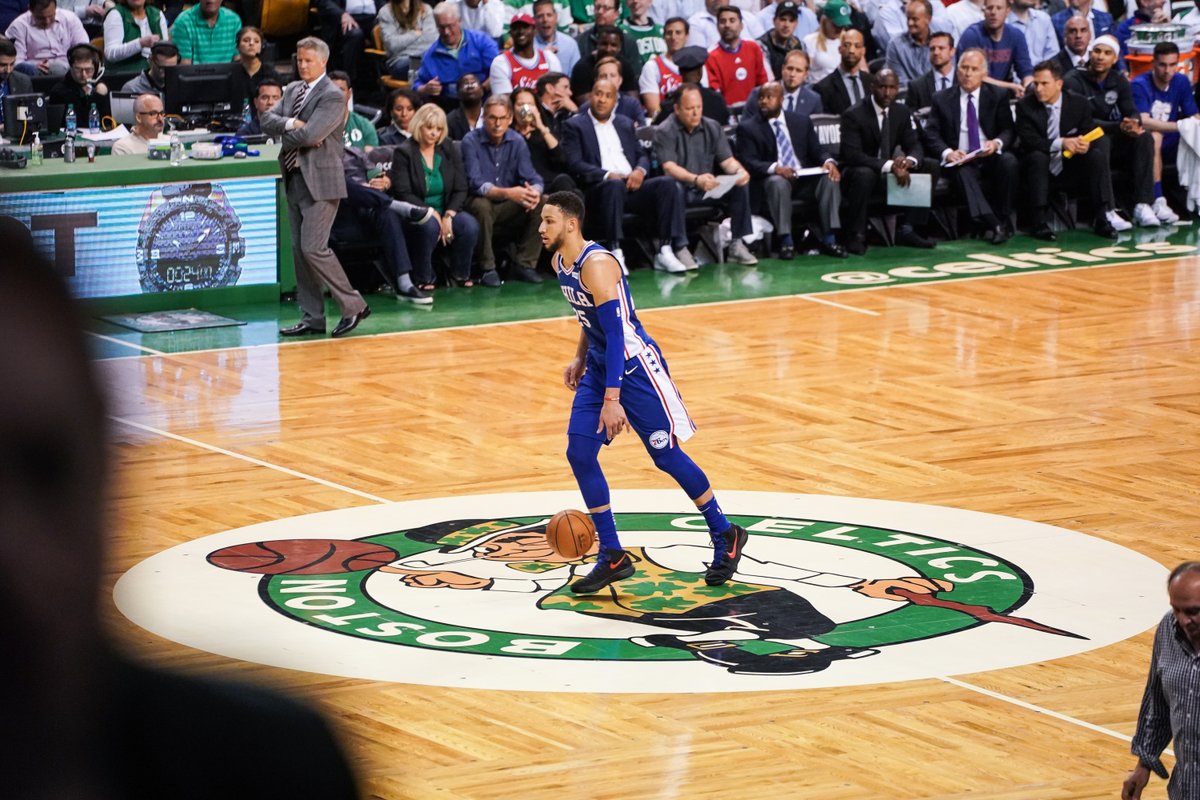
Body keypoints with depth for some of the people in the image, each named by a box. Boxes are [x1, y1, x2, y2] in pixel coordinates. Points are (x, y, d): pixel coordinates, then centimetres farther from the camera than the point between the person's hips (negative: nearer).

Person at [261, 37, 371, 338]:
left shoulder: (332, 96, -11)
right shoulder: (292, 90, 15)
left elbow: (310, 136, -21)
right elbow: (267, 120, 6)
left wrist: (284, 135, -4)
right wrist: (291, 124, -12)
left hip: (319, 181, -8)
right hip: (294, 179, 8)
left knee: (313, 248, -14)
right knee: (299, 250, 7)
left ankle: (353, 305, -2)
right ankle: (312, 318, 12)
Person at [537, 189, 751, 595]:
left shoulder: (596, 265, -25)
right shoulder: (559, 262, 3)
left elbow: (616, 333, -29)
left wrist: (612, 400, -32)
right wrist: (580, 358, 14)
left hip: (635, 366, -9)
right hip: (599, 366, 9)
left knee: (667, 456, 0)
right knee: (579, 453, -2)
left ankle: (726, 536, 18)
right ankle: (612, 557, 5)